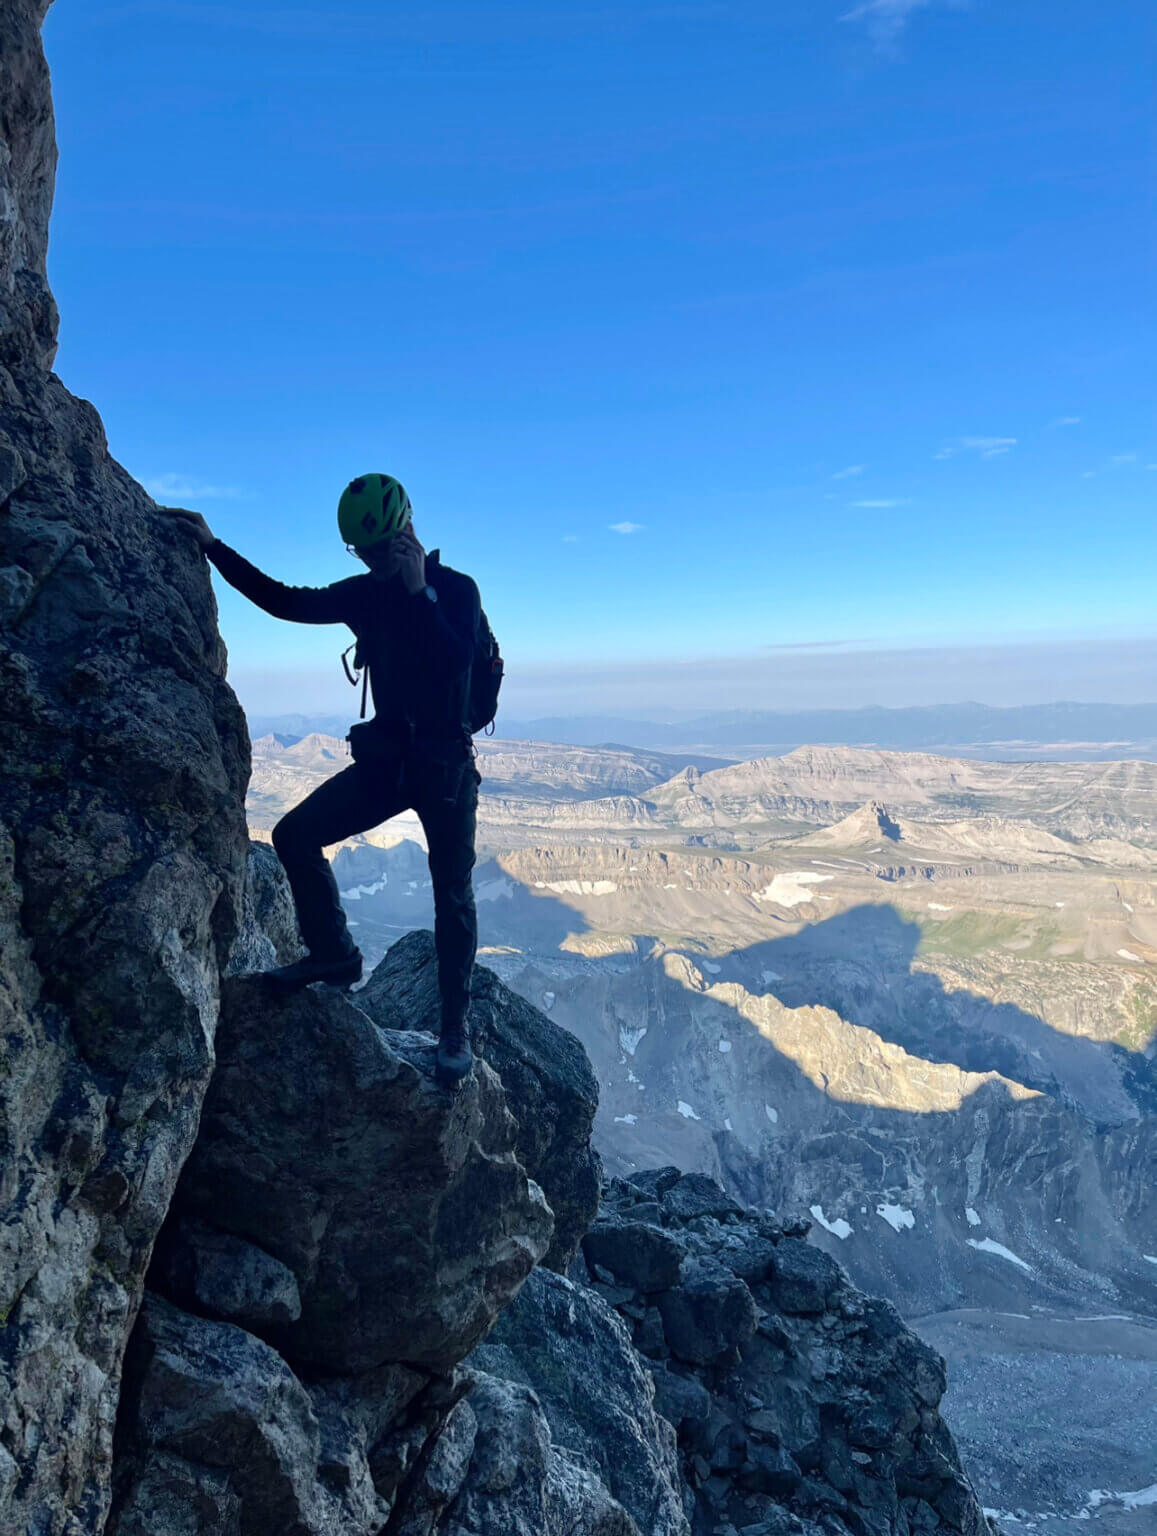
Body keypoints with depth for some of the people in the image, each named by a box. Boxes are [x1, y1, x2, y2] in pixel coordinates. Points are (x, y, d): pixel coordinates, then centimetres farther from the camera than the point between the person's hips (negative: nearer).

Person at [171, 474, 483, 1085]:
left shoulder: (455, 590, -7)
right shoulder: (364, 595, 7)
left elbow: (456, 660, -24)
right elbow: (285, 601, 9)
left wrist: (419, 592, -24)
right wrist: (213, 547, 7)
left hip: (445, 764, -5)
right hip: (385, 759, 5)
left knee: (452, 893, -3)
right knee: (295, 835, -9)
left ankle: (455, 1028, 9)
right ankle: (333, 956, 9)